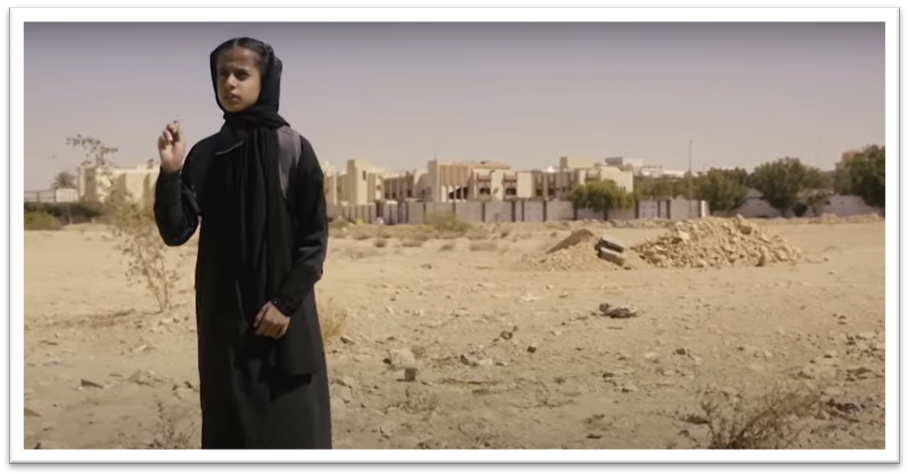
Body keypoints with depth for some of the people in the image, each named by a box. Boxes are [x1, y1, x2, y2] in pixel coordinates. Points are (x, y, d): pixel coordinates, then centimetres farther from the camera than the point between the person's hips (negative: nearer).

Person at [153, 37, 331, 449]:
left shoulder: (294, 150, -5)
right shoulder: (204, 155, 5)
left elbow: (315, 237, -5)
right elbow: (175, 231, -2)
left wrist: (286, 301, -11)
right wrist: (170, 172, -16)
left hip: (285, 313, -3)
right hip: (223, 316, 3)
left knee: (291, 423, 2)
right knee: (230, 426, 7)